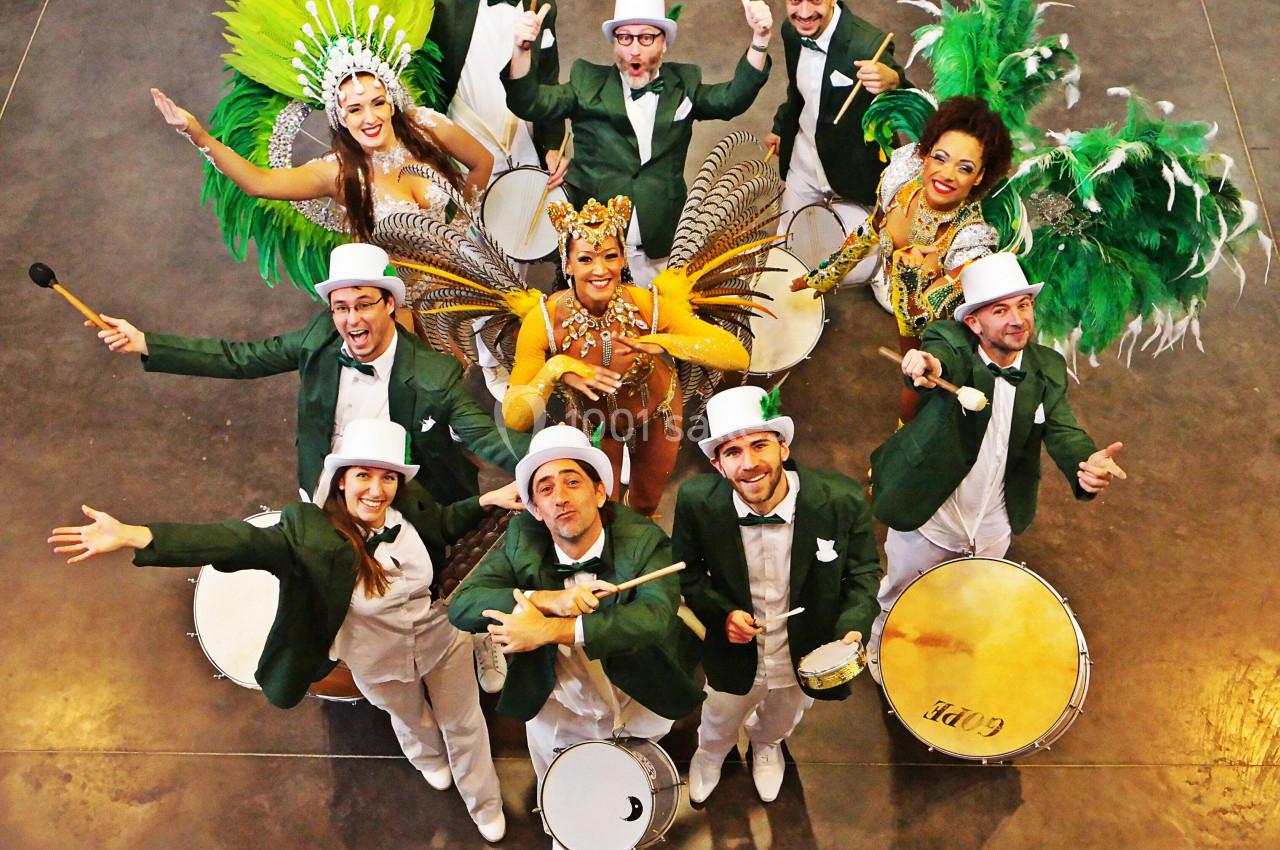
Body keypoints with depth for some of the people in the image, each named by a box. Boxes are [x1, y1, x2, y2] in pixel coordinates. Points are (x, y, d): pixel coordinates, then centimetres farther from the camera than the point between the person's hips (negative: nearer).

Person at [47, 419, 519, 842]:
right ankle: (427, 758, 70)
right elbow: (239, 542, -44)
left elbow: (443, 525, 2)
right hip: (381, 663, -1)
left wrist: (489, 500, -14)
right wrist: (132, 536, -55)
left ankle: (484, 804, 55)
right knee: (411, 720, 31)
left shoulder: (410, 509, -22)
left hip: (442, 641, 2)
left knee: (464, 725, 24)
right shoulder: (315, 534, -32)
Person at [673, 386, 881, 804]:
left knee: (780, 722, 36)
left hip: (807, 659, 1)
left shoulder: (842, 500, -30)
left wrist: (854, 629, -29)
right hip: (734, 656, 0)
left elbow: (864, 570, -12)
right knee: (718, 728, 33)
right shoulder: (697, 501, -28)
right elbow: (685, 571, -9)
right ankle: (709, 754, 71)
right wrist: (721, 613, -25)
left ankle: (766, 744, 74)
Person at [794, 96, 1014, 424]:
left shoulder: (972, 239, -40)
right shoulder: (903, 170, -26)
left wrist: (915, 273, -53)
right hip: (901, 297, 4)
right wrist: (828, 274, 8)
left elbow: (921, 322, -34)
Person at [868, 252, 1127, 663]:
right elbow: (945, 354, -44)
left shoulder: (1048, 368, -8)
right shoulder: (951, 342, -20)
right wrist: (928, 365, -70)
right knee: (897, 602, 20)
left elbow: (1063, 432, -20)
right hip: (929, 517, -3)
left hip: (994, 525, 4)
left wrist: (1087, 463, -44)